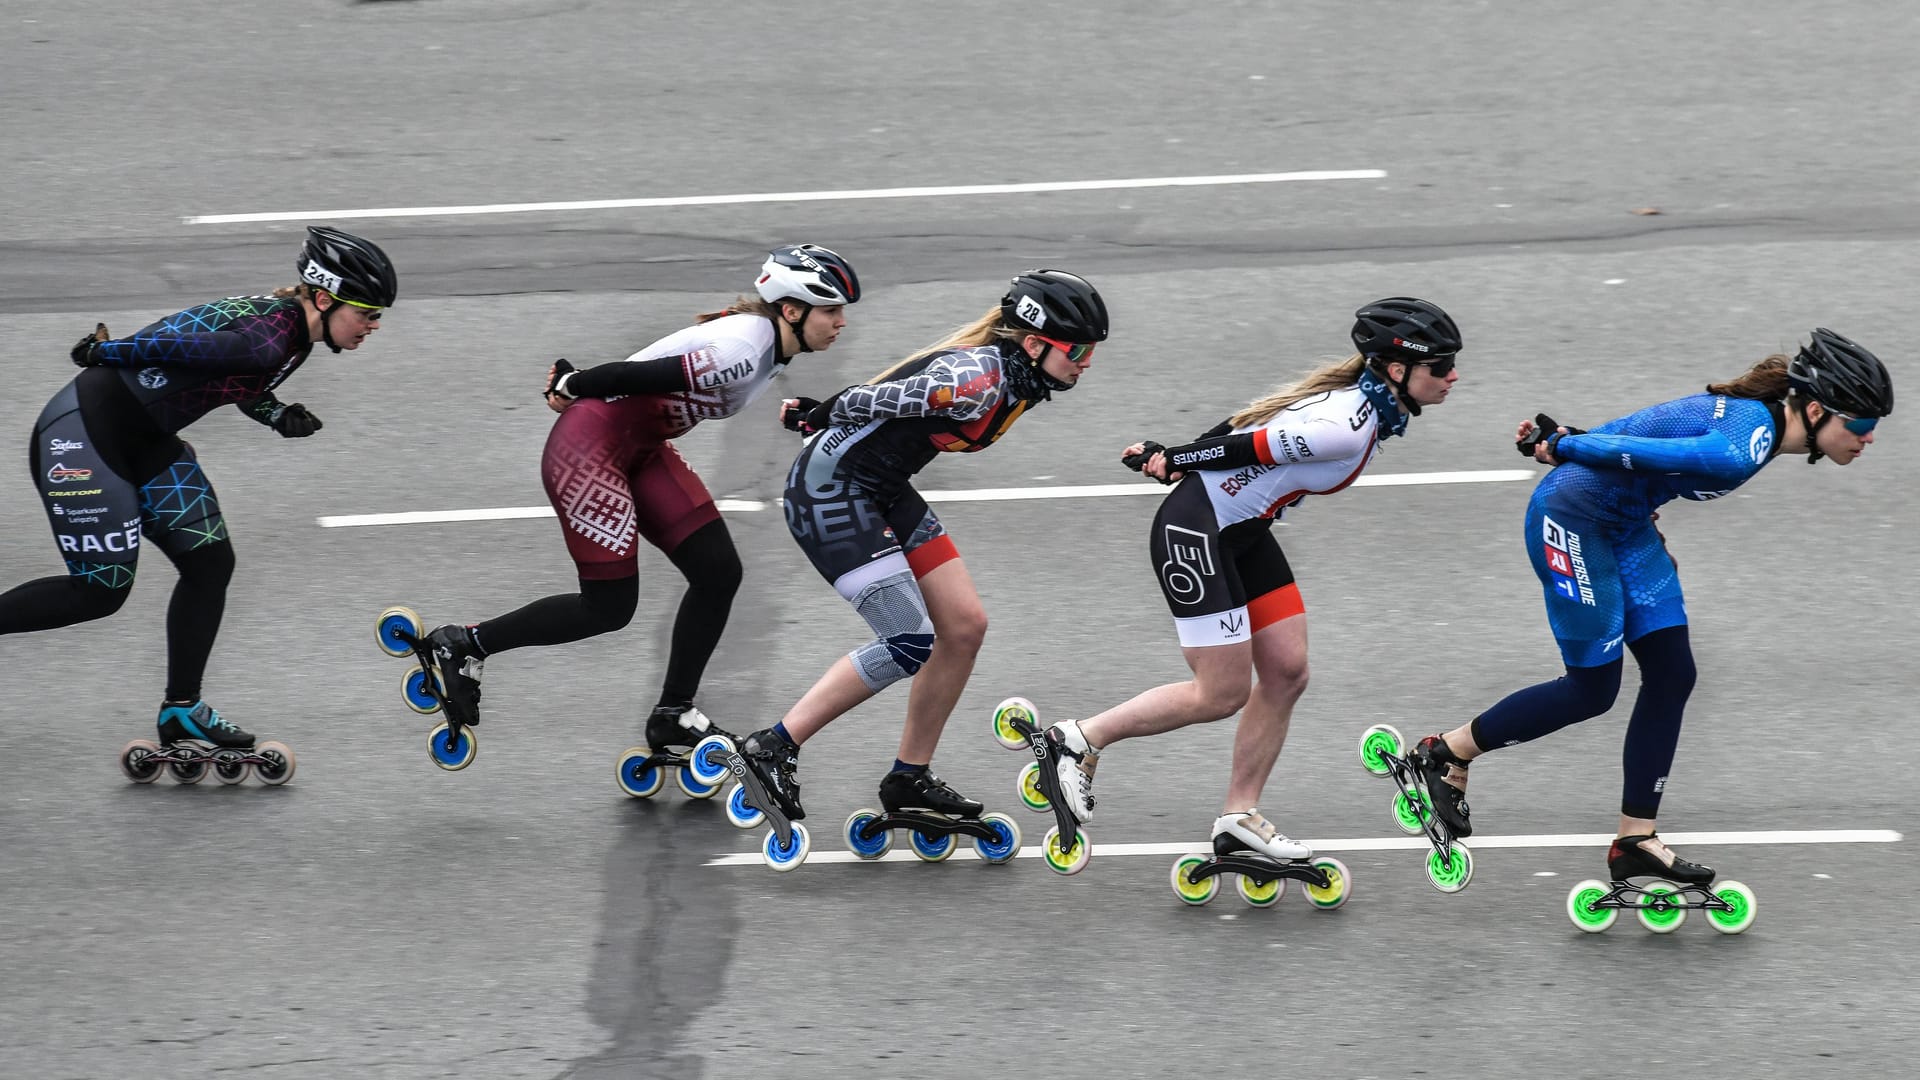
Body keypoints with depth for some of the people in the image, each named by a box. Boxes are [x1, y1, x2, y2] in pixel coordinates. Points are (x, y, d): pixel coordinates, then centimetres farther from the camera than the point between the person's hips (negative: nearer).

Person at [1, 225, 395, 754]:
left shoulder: (291, 330, 3)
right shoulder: (267, 338, -27)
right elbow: (165, 347, -24)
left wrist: (278, 416, 0)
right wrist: (104, 351, -8)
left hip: (143, 443, 10)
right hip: (83, 434, -10)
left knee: (210, 562, 5)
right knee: (100, 590, -3)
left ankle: (181, 711, 13)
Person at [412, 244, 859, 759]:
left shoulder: (770, 347, 5)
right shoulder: (740, 350, -27)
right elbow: (634, 375, -22)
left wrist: (576, 381, 13)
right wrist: (572, 385, -7)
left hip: (640, 447, 10)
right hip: (589, 446, -10)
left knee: (719, 573, 4)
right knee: (609, 607, -4)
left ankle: (673, 717, 16)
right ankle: (462, 646, 11)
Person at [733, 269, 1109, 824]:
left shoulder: (1021, 382, 4)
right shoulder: (975, 378, -28)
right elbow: (869, 401, -21)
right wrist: (819, 415, -2)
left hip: (884, 490, 10)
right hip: (830, 491, -10)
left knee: (964, 625, 6)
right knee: (909, 644, -13)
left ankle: (909, 778, 16)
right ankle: (773, 748, -5)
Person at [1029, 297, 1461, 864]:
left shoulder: (1368, 404, 3)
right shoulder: (1347, 429, -28)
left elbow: (1242, 430, 8)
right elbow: (1241, 447, -22)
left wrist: (1171, 458, 8)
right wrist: (1173, 460, -7)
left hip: (1244, 533, 10)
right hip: (1196, 532, -10)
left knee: (1287, 672, 7)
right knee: (1223, 694, -4)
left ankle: (1239, 817, 16)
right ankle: (1079, 740, 8)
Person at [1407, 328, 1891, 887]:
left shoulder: (1758, 414, 0)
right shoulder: (1742, 451, -31)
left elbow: (1643, 431, 8)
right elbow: (1630, 450, -27)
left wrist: (1565, 441, 12)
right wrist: (1559, 448, -12)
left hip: (1623, 525, 10)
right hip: (1572, 520, -10)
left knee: (1671, 675, 7)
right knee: (1592, 690, 2)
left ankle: (1635, 841, 14)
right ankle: (1445, 754, 20)